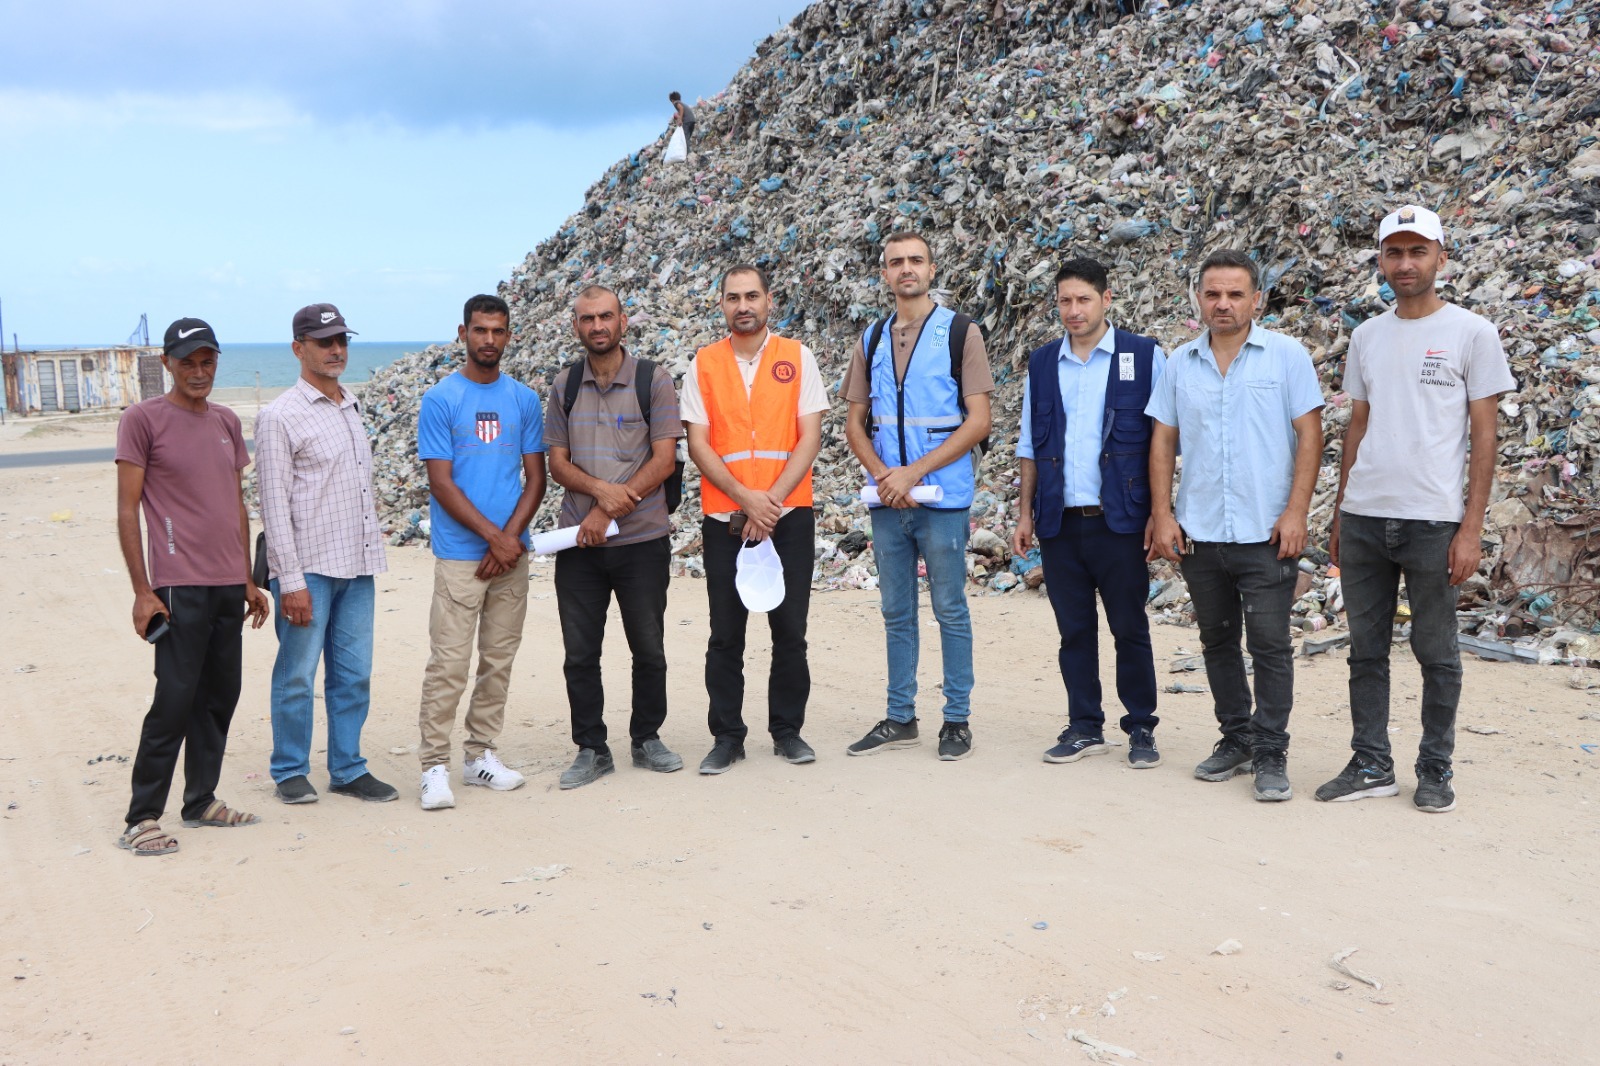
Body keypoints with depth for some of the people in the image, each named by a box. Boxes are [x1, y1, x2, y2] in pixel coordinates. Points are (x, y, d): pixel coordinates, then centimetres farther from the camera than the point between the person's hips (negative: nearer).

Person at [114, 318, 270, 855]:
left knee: (220, 696, 10)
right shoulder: (143, 419, -4)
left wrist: (248, 580, 18)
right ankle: (141, 819, 1)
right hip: (178, 587, -6)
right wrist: (142, 590, -11)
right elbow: (127, 509, -7)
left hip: (229, 586, 6)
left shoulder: (227, 422, 14)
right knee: (175, 699, -7)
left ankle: (202, 800, 22)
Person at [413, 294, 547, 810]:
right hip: (459, 554, -4)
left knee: (499, 661, 9)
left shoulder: (525, 400, 9)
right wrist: (494, 535, -12)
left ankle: (481, 754, 20)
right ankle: (434, 765, 2)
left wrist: (511, 536, -6)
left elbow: (535, 477, 8)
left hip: (512, 553, 4)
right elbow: (441, 483, -7)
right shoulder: (440, 400, -3)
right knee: (449, 663, -5)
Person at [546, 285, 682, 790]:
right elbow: (558, 462, 6)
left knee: (649, 648, 7)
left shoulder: (653, 381, -1)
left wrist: (609, 512, -13)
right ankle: (591, 748, 16)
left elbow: (664, 460, -7)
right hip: (578, 541, 2)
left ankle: (647, 738, 24)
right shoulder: (564, 386, 8)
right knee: (579, 653, 4)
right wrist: (602, 489, -15)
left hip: (643, 539, -2)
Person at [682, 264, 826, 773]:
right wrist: (747, 499, -13)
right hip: (724, 517, 0)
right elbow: (698, 444, -1)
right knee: (725, 635, 4)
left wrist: (772, 500, -12)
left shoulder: (797, 358, 3)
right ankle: (727, 737, 12)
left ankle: (788, 730, 17)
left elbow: (810, 436, -2)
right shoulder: (703, 364, 4)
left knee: (790, 629, 4)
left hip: (789, 515, 0)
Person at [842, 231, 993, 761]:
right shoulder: (873, 339, 10)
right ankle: (900, 718, 21)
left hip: (942, 496, -4)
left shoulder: (959, 332, -3)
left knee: (950, 609, 2)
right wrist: (881, 473, -8)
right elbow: (855, 422, 11)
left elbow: (978, 421, -8)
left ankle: (957, 720, 12)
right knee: (896, 612, 11)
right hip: (887, 498, 4)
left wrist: (914, 472, -15)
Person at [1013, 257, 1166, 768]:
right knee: (1074, 629, 9)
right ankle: (1084, 727, 19)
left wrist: (1159, 511, -7)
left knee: (1130, 628, 3)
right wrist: (1025, 512, 9)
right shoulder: (1041, 364, 11)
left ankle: (1141, 729, 15)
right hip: (1059, 521, 3)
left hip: (1119, 519, -3)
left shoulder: (1144, 357, 0)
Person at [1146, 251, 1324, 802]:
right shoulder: (1180, 363, 8)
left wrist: (1296, 513, -12)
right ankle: (1235, 738, 26)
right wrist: (1161, 515, 1)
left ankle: (1270, 753, 6)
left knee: (1269, 643, -3)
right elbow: (1163, 440, 9)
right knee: (1217, 642, 13)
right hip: (1199, 531, 4)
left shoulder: (1286, 355, -1)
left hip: (1265, 531, -4)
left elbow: (1309, 435, -4)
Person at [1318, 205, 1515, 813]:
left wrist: (1471, 528, -9)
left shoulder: (1472, 333, -1)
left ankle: (1436, 769, 18)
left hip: (1432, 521, -4)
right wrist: (1340, 516, 12)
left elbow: (1484, 436, -3)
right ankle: (1371, 765, 19)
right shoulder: (1367, 336, 12)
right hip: (1363, 518, 4)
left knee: (1436, 653, 5)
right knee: (1366, 649, 9)